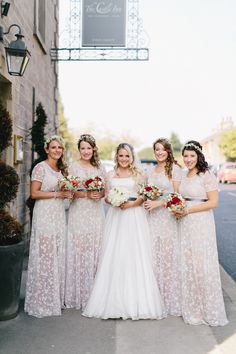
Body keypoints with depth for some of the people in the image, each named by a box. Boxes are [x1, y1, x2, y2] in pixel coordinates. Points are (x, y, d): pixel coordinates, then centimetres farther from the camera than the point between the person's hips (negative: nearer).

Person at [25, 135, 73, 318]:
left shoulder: (61, 168, 14)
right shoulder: (41, 167, -8)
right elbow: (34, 193, -12)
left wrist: (68, 193, 2)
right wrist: (57, 194, -15)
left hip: (59, 214, 7)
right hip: (45, 214, -7)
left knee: (58, 255, 10)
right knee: (45, 256, -2)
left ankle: (56, 297, 21)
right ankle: (42, 301, 10)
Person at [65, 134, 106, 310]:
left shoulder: (100, 167, 12)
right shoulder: (74, 167, 1)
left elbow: (105, 189, 14)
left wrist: (100, 194, -7)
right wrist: (87, 194, -17)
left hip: (97, 213, 4)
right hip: (79, 212, -3)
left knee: (96, 250, 5)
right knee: (80, 250, -3)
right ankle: (79, 294, 7)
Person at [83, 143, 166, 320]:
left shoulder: (138, 174, 6)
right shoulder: (111, 174, 13)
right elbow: (106, 197, 13)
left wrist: (132, 203, -15)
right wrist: (113, 200, -8)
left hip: (134, 216, -3)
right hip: (115, 216, 3)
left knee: (134, 255, -6)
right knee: (113, 255, -1)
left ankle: (134, 302, 2)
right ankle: (114, 299, 6)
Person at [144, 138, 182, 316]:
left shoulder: (175, 169, -4)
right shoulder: (150, 171, 14)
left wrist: (157, 203, -15)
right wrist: (146, 200, 2)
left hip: (167, 216, -5)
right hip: (152, 216, 5)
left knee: (167, 255, -2)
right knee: (153, 256, 6)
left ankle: (170, 299, 11)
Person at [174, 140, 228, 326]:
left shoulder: (207, 175, -10)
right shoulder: (185, 175, 13)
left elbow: (213, 202, -15)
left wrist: (188, 210, -16)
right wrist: (178, 208, 3)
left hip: (201, 224, -7)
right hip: (186, 224, 7)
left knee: (202, 265, -2)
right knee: (187, 265, 11)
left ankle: (208, 310, 13)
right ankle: (191, 308, 23)